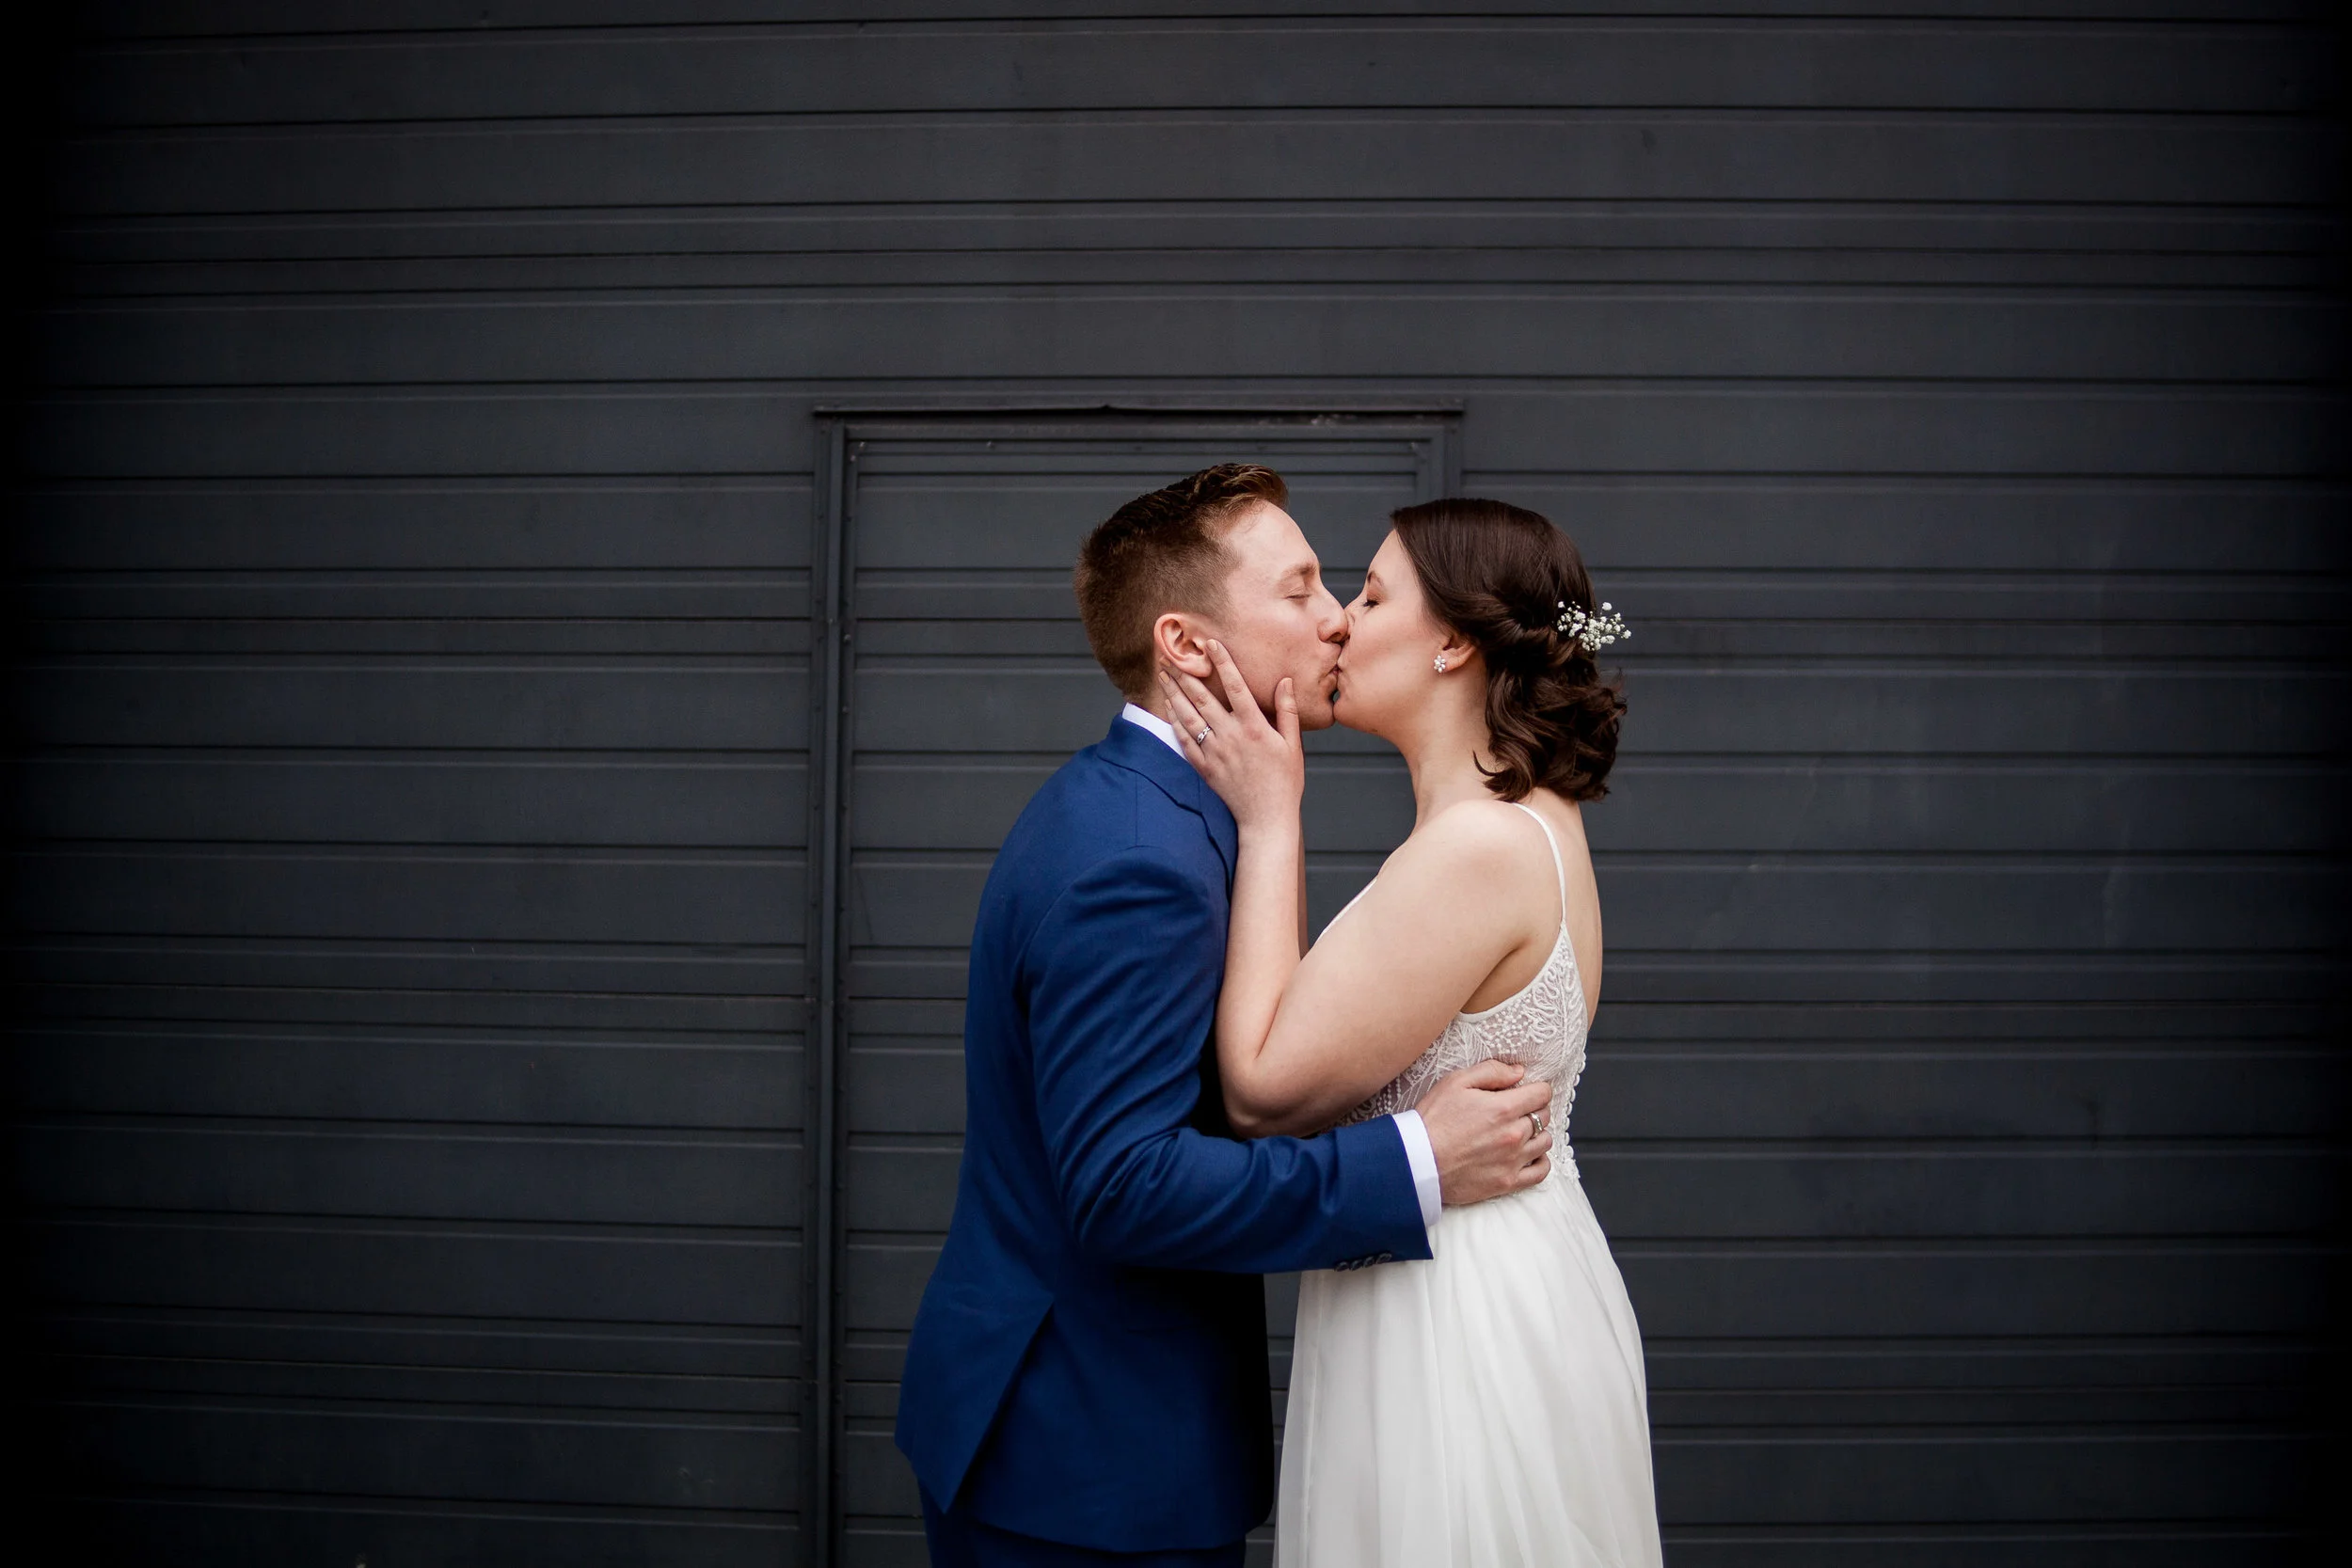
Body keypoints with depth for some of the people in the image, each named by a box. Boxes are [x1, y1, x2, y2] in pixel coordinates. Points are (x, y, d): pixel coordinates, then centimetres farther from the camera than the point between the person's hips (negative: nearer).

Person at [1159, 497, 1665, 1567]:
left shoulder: (1479, 848, -23)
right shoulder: (1530, 821, 9)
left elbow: (1263, 1085, -20)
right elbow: (1327, 1021, 6)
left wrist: (1268, 824, -13)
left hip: (1457, 1335, -10)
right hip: (1517, 1293, 10)